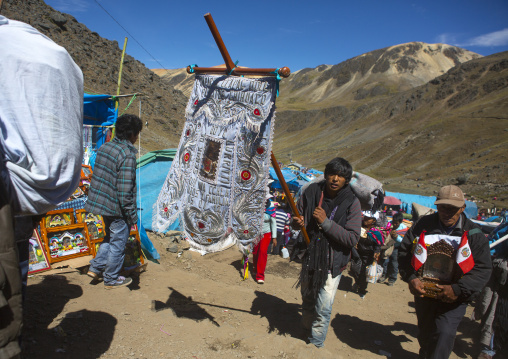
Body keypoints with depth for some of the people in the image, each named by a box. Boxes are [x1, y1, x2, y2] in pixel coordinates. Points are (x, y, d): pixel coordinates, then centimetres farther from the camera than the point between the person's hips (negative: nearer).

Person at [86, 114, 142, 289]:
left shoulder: (104, 147, 5)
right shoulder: (127, 154, -22)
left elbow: (98, 177, 13)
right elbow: (124, 189, -24)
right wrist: (132, 215, -16)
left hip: (101, 202, 8)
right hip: (117, 208, -8)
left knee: (110, 237, 27)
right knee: (118, 242, 10)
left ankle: (96, 267, 30)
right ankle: (111, 279, 24)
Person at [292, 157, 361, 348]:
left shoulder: (352, 203, -12)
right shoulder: (312, 191, -5)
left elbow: (353, 238, -18)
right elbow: (298, 216, 8)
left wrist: (326, 222, -25)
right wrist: (297, 222, -15)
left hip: (332, 262, -3)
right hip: (309, 257, 3)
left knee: (323, 308, 0)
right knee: (307, 301, 20)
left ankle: (316, 343, 26)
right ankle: (306, 333, 45)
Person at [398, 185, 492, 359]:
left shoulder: (474, 234, -7)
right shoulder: (423, 225, -5)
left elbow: (483, 269, -10)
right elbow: (404, 251, -1)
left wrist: (458, 290, -21)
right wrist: (411, 278, -14)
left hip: (453, 298, -2)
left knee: (444, 333, -15)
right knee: (425, 333, 19)